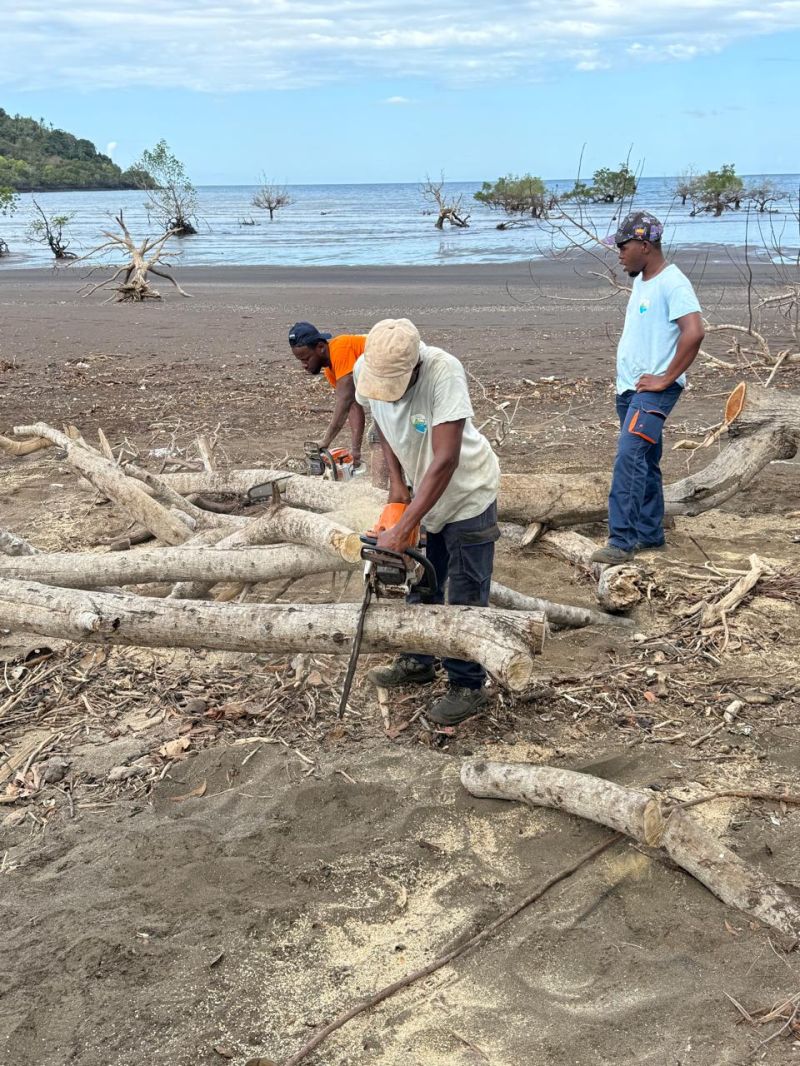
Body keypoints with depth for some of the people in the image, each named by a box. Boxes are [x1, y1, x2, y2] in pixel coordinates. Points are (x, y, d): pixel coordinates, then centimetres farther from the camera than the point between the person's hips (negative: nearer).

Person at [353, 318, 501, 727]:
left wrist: (402, 530, -37)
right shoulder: (366, 368, -17)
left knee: (466, 596, 0)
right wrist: (396, 481, -4)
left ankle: (467, 686, 14)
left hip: (467, 494, -6)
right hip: (420, 492, 6)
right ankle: (418, 662, 38)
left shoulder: (443, 372, -36)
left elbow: (446, 461, -38)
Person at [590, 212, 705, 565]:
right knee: (644, 463, 14)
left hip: (654, 390, -10)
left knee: (629, 458, -18)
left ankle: (622, 540, -16)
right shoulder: (640, 281, 14)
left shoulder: (672, 283, -15)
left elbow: (694, 333, -26)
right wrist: (624, 377, 14)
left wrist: (666, 378, -21)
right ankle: (650, 534, 23)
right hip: (629, 388, 10)